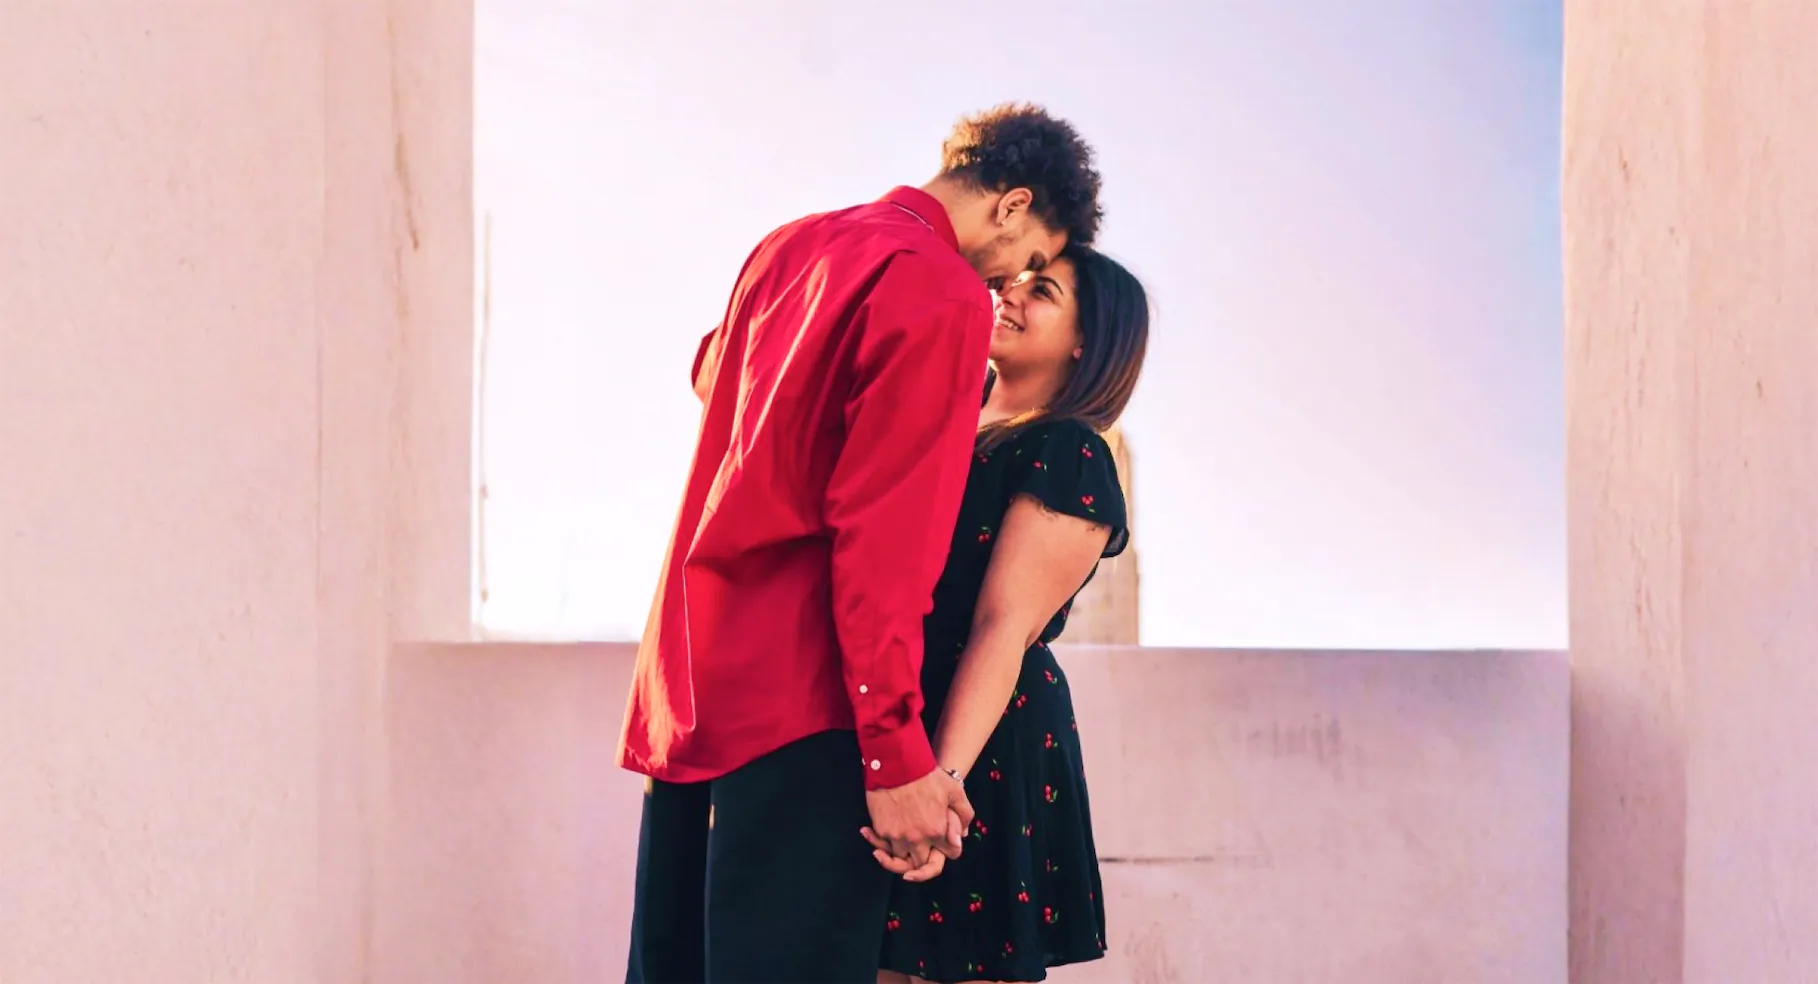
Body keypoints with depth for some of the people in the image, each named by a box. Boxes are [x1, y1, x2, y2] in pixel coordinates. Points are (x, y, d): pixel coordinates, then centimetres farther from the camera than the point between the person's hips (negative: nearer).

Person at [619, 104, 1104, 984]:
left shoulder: (788, 246, 15)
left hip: (684, 676, 9)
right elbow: (885, 534, -18)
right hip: (796, 705, -9)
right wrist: (897, 754, -19)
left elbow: (711, 370, 37)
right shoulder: (945, 294, -10)